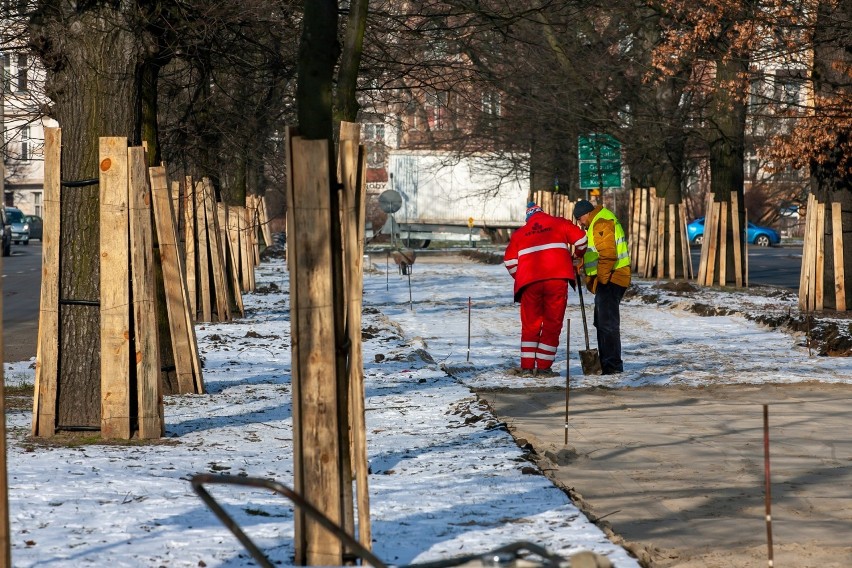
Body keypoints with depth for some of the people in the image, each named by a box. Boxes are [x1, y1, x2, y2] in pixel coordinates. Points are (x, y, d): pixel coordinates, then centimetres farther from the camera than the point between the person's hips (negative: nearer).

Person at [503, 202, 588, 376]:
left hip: (530, 283, 2)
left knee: (530, 325, 13)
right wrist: (577, 256, 24)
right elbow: (581, 239, 5)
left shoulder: (519, 234, 17)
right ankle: (544, 367, 3)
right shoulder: (558, 224, 12)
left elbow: (509, 261, 10)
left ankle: (527, 366, 9)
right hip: (557, 279, -2)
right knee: (552, 324, 5)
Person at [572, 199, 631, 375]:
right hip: (607, 280, 11)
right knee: (602, 322, 17)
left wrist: (601, 280, -19)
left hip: (609, 280, -11)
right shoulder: (598, 222, 22)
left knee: (608, 322, -11)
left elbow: (608, 255, -22)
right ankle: (605, 362, 23)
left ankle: (612, 365, -12)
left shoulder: (601, 223, -13)